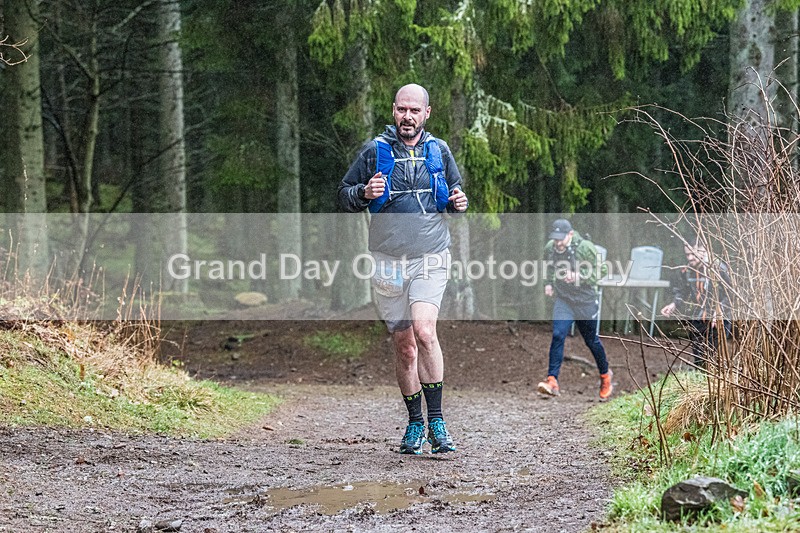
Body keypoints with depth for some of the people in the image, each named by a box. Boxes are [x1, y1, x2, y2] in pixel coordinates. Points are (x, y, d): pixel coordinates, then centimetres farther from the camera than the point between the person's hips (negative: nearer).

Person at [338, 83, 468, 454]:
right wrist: (365, 193, -13)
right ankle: (415, 424, 19)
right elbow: (344, 196, 9)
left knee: (424, 331, -21)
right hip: (388, 261, 1)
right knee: (404, 347, 5)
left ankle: (436, 420, -15)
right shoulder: (374, 151, 4)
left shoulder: (439, 151, 9)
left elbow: (454, 192, 24)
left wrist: (459, 204, 0)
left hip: (430, 258, -1)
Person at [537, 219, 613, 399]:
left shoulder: (585, 248, -16)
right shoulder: (549, 248, -4)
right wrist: (548, 283, 0)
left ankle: (605, 374, 38)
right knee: (558, 335, -17)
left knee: (591, 340, 12)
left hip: (585, 301, -2)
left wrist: (578, 276, -22)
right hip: (563, 300, 2)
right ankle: (552, 381, -20)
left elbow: (601, 270, -10)